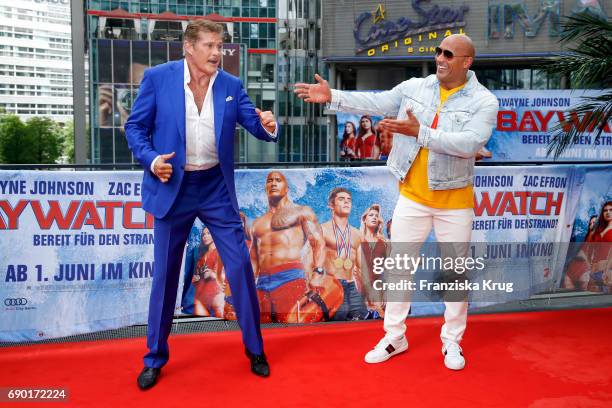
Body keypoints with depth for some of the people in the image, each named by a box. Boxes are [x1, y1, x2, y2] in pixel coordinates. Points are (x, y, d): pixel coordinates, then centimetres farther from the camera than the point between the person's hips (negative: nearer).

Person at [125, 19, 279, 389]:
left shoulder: (231, 85, 0)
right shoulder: (158, 78, -7)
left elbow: (256, 125, 0)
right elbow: (135, 126, -1)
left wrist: (269, 127, -23)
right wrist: (150, 159, -18)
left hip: (216, 188, 2)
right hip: (173, 187, -1)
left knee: (241, 266, 1)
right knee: (165, 273, 8)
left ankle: (255, 349, 20)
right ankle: (156, 358, 25)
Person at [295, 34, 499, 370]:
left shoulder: (484, 101, -10)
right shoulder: (415, 87, 2)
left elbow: (470, 144, -25)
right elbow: (376, 103, -4)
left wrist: (419, 132, -30)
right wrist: (332, 97, -15)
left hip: (454, 201, -2)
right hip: (411, 196, 3)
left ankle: (452, 341, 27)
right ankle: (394, 337, 24)